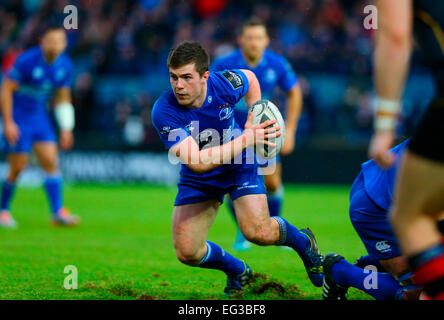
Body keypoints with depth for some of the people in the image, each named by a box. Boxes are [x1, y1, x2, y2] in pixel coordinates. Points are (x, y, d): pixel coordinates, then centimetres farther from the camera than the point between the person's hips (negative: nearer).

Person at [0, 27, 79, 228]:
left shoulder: (64, 66, 0)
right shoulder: (26, 61, -19)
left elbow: (63, 98, 13)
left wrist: (66, 129, 9)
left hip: (39, 116, 5)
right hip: (17, 118, -5)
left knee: (51, 162, -7)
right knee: (18, 168, -6)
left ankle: (58, 213, -9)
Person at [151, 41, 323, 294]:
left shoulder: (225, 84, -22)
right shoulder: (164, 112, -30)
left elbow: (249, 77, 6)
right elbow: (198, 162, -38)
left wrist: (255, 118, -4)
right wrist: (247, 138, -40)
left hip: (240, 166, 0)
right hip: (198, 179, 1)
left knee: (258, 232, -19)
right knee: (187, 252, -8)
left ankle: (303, 242, 15)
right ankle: (238, 271, 23)